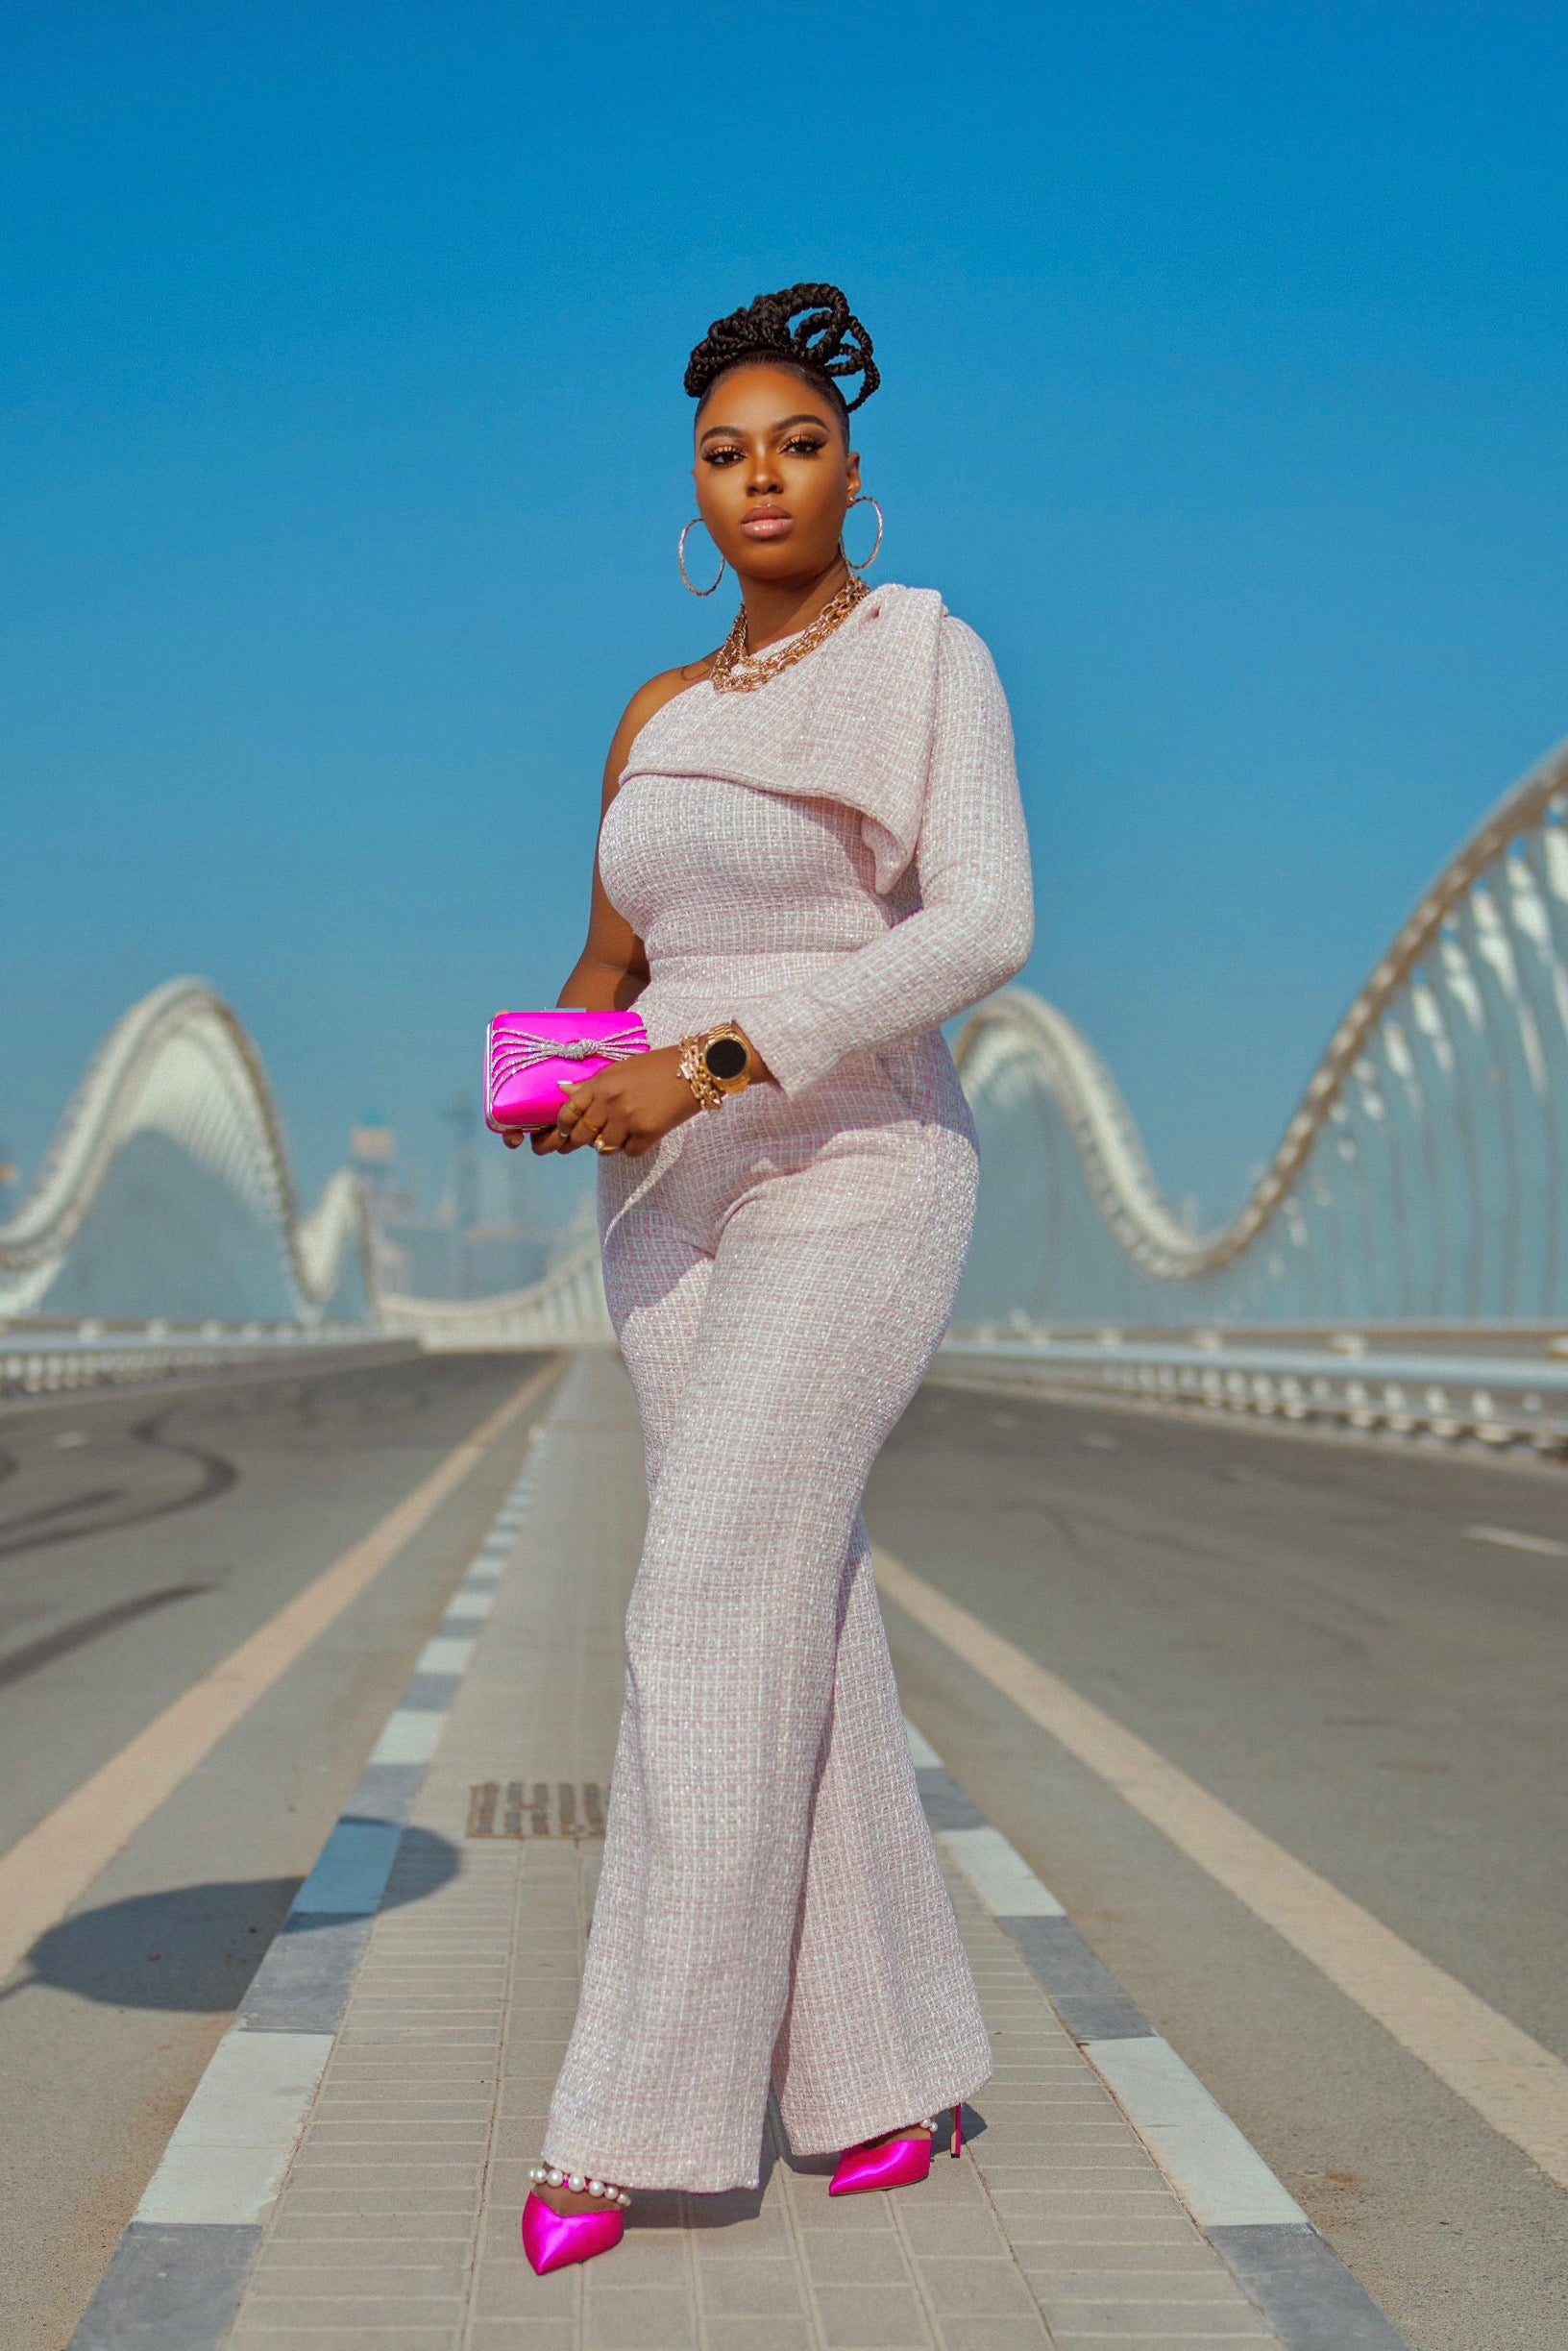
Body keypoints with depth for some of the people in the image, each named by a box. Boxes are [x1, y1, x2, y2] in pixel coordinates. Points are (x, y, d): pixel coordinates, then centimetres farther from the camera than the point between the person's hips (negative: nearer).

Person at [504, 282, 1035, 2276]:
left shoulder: (933, 656, -3)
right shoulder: (661, 718, 16)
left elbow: (985, 929, -17)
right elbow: (608, 968, 22)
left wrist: (716, 1057, -23)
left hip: (851, 1184, -6)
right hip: (679, 1208, 7)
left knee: (710, 1621, -14)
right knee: (798, 1626, 4)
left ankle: (653, 2110, -7)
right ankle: (890, 2066, 14)